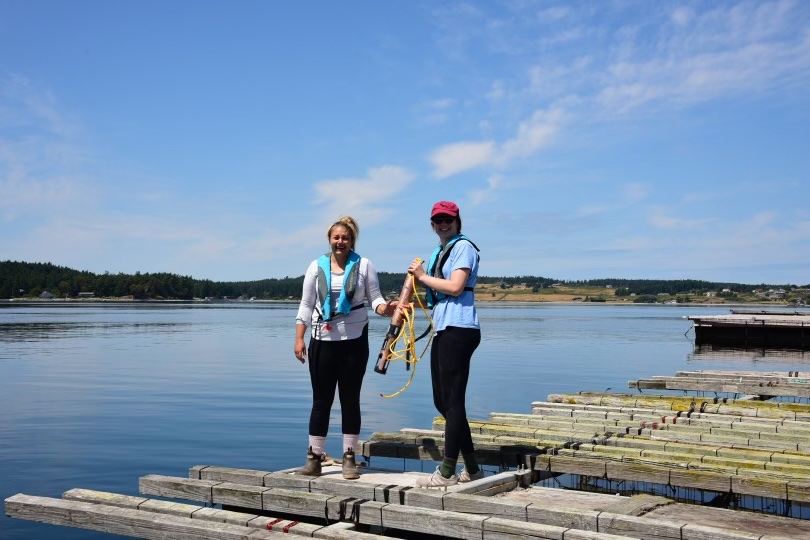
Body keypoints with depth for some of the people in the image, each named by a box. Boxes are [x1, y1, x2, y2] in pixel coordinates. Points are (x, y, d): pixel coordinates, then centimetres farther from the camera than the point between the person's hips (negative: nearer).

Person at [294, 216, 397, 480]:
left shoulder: (364, 265, 2)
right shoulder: (317, 266, 6)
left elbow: (375, 298, 2)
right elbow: (306, 305, 6)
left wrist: (385, 308, -21)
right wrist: (299, 339, -1)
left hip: (354, 340, -1)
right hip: (322, 340, 1)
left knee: (350, 399, 5)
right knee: (321, 400, 4)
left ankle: (349, 459, 13)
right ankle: (314, 458, 10)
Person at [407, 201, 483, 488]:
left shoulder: (463, 247, -5)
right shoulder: (439, 252, 21)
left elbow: (455, 287, -17)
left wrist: (422, 276, -7)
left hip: (458, 329, -10)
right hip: (443, 329, 10)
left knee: (453, 401, -6)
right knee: (442, 401, 11)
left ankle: (447, 472, -1)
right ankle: (471, 468, 18)